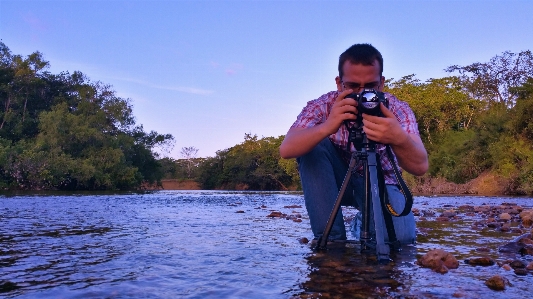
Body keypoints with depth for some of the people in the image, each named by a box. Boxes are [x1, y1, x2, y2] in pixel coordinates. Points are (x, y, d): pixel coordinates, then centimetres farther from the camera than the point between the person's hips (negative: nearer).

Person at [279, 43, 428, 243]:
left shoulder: (397, 109, -19)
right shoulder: (323, 106, -19)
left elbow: (420, 166, -33)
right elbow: (286, 150, -34)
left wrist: (398, 139, -55)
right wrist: (326, 127, -52)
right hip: (336, 181, 0)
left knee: (401, 236, -28)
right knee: (311, 146, -27)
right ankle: (331, 236, -17)